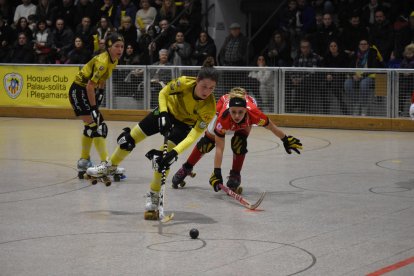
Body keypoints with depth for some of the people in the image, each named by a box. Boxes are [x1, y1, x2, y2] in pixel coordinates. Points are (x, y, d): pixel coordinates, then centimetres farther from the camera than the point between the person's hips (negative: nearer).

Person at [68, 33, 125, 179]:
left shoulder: (114, 60, 1)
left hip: (87, 92, 10)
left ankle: (83, 164, 30)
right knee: (97, 127, -14)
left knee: (91, 127, 18)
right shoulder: (102, 62, -27)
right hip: (79, 91, -10)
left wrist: (100, 94, 12)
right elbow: (90, 86, -28)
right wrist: (93, 109, -25)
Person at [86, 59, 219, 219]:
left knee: (165, 158, -19)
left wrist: (175, 152, -49)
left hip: (184, 124, -2)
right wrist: (163, 114, -28)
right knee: (129, 139, 5)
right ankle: (110, 166, 34)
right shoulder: (185, 83, -33)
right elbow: (163, 93, -13)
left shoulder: (209, 107, -35)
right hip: (168, 110, 2)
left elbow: (194, 135, -38)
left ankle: (153, 197, 2)